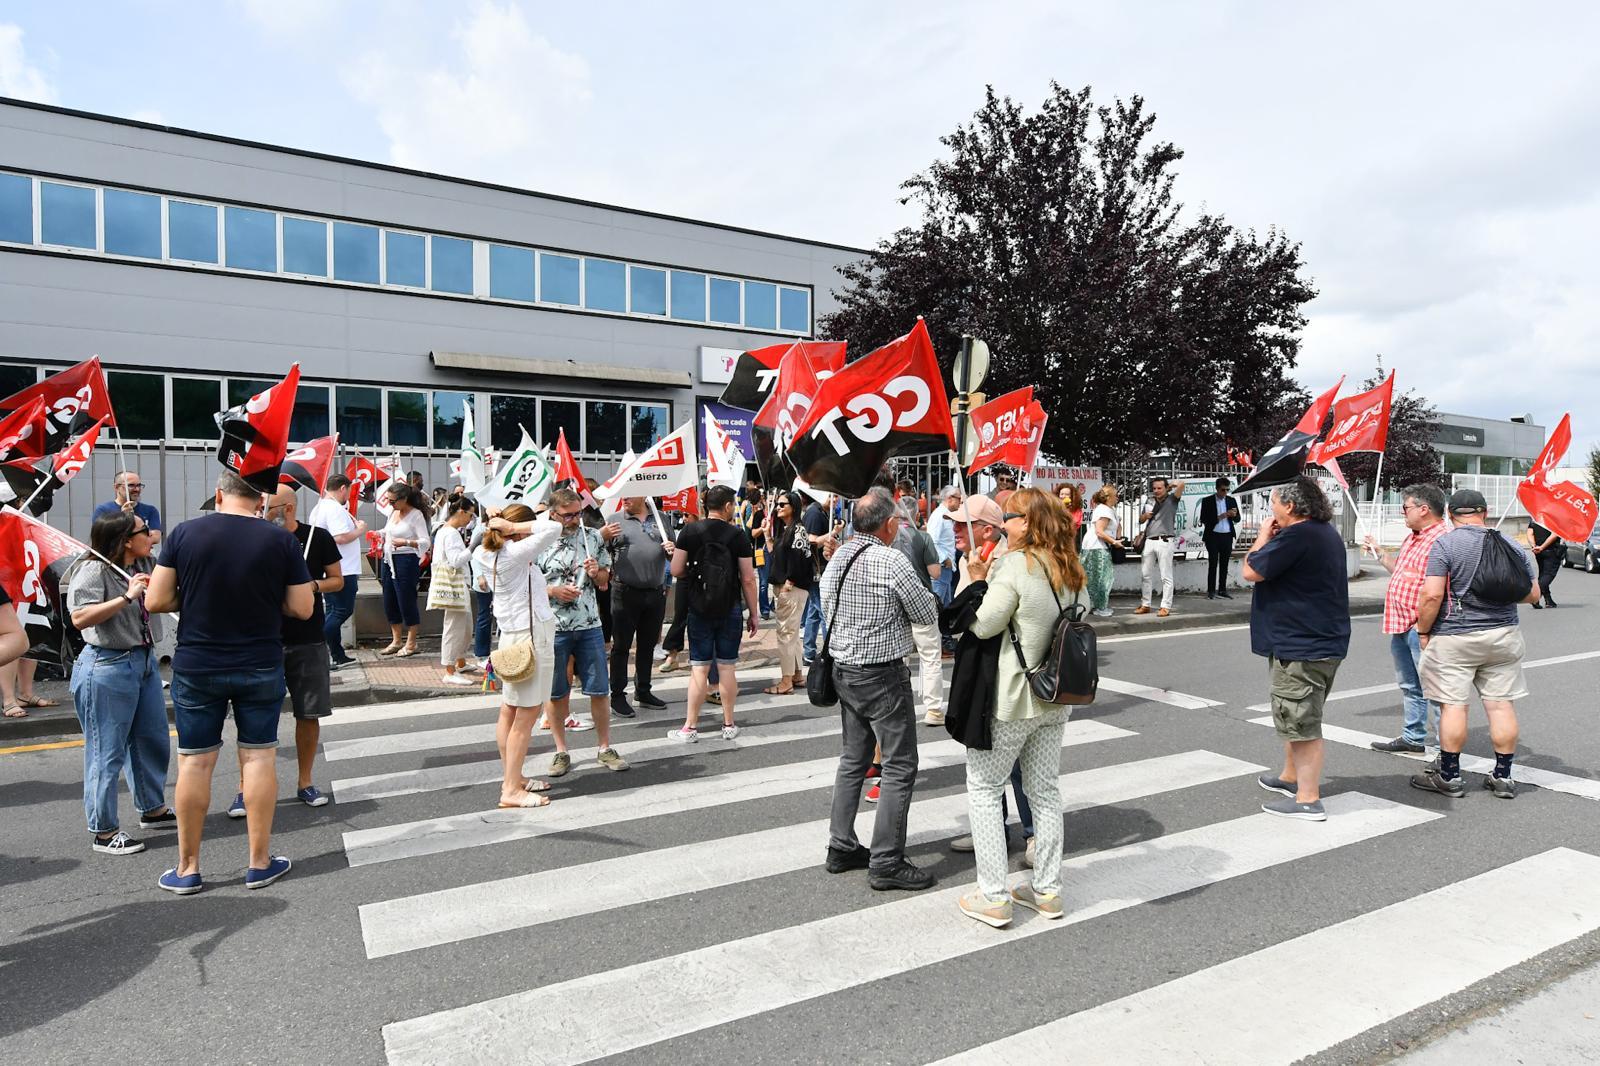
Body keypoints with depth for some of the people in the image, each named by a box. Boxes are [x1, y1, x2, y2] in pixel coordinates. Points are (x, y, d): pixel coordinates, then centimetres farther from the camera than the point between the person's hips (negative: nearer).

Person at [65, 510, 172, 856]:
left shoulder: (137, 568, 8)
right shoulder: (93, 570, -16)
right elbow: (80, 617, -27)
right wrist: (127, 597, -28)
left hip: (144, 660, 9)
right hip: (107, 667, -9)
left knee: (152, 741, 18)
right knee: (107, 752, 1)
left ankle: (153, 809, 34)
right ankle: (104, 831, 14)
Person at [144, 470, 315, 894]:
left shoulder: (184, 533, -6)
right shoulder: (281, 540, -8)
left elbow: (156, 601, -5)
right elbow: (302, 608, -6)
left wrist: (195, 598, 13)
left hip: (196, 667, 1)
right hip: (260, 668, 0)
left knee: (194, 762, 10)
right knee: (259, 756, 8)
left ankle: (187, 868, 21)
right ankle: (260, 863, 16)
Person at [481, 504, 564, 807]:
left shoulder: (496, 554, 9)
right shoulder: (516, 553, -18)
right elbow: (553, 528, -23)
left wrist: (501, 526, 10)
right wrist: (513, 528, -16)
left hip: (512, 635, 10)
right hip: (530, 636, -10)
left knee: (510, 711, 14)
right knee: (528, 713, -4)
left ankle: (512, 777, 26)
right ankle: (512, 790, 0)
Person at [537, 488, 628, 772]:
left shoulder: (593, 537, 4)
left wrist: (596, 572, -8)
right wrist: (554, 591, -16)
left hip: (590, 626, 2)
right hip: (554, 629, -2)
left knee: (600, 690, 6)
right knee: (557, 693, 9)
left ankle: (605, 748, 20)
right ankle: (561, 752, 24)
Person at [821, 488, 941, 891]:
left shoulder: (837, 557, 4)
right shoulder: (892, 561, -19)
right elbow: (928, 613, -10)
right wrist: (928, 596, 13)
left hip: (844, 670, 8)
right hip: (883, 675, -8)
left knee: (853, 758, 17)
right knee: (900, 766, 2)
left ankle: (841, 847, 24)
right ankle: (886, 862, 6)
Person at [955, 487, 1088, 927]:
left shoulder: (1014, 565, -18)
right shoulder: (1073, 571, 6)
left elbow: (984, 625, -20)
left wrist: (980, 582, -4)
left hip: (1010, 699, -7)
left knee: (983, 789, 5)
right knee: (1045, 790, 16)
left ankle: (993, 898, 8)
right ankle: (1047, 890, 26)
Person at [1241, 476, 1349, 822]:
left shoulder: (1296, 536, -22)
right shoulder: (1326, 532, 12)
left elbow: (1251, 572, -20)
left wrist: (1264, 536, -6)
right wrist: (1274, 538, 9)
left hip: (1302, 648, -11)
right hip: (1325, 640, 11)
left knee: (1302, 723, -3)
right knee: (1298, 718, 23)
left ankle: (1308, 799, 4)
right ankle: (1291, 777, 38)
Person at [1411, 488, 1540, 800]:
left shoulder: (1444, 544, -11)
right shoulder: (1512, 546, 5)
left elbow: (1432, 595, -18)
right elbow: (1532, 594, 11)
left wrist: (1423, 631, -6)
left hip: (1454, 637, -5)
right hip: (1504, 635, 5)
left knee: (1453, 705, 1)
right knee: (1501, 704, 10)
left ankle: (1449, 777, 8)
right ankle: (1503, 777, 18)